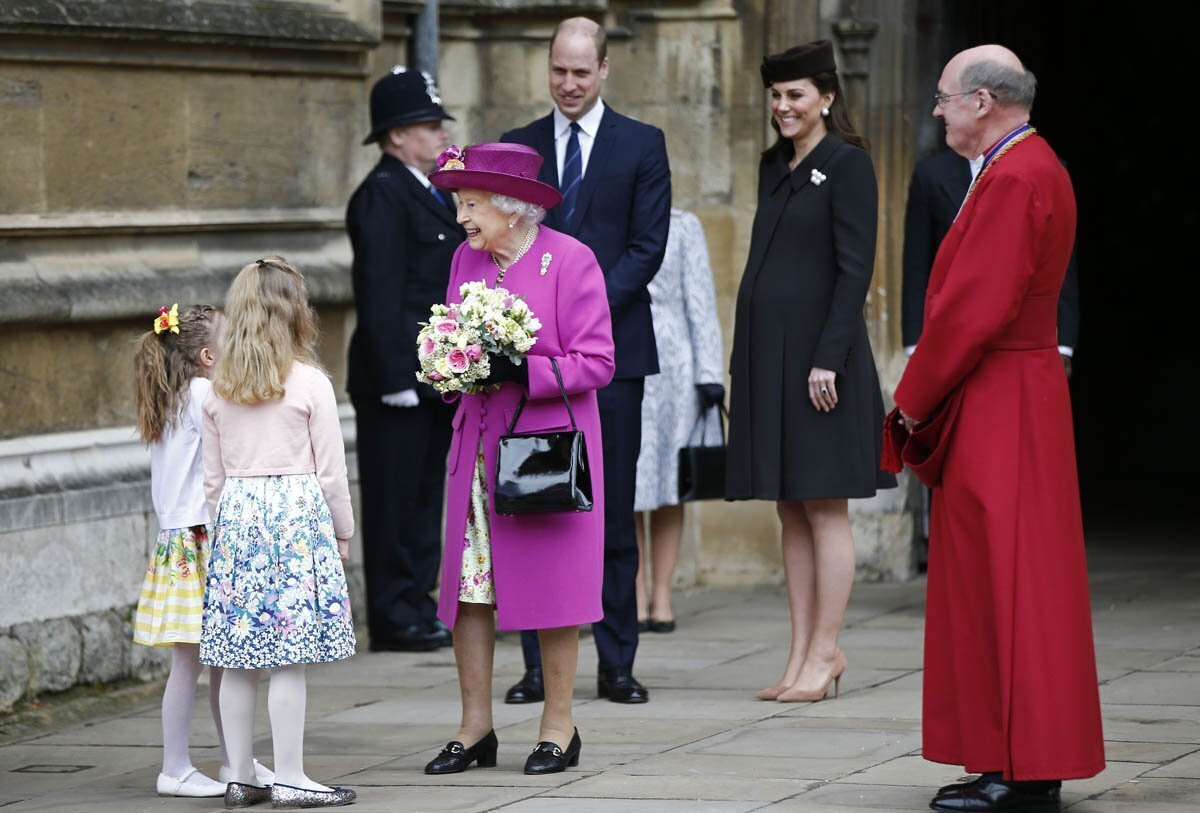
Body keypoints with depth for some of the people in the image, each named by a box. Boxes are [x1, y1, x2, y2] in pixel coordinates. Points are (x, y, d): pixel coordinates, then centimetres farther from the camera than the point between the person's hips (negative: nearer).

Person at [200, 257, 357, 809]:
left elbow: (213, 477, 11)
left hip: (236, 515, 5)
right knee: (289, 659, -5)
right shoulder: (310, 383, -5)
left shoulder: (219, 393, 7)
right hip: (298, 513, -5)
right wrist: (343, 530, 8)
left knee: (239, 660, 7)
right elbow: (330, 471, -4)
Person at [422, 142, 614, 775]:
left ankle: (558, 726, 9)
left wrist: (522, 371, -21)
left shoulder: (569, 260, -8)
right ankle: (475, 728, 9)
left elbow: (596, 363, -10)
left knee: (551, 583, -1)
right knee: (467, 583, 2)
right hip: (479, 442, 5)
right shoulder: (467, 259, 9)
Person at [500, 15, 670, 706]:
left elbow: (648, 246, -1)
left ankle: (617, 664, 6)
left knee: (614, 511, 0)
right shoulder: (518, 147, 11)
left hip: (612, 345, -2)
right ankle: (539, 665, 3)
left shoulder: (642, 145, 6)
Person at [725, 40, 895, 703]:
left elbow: (855, 268, -13)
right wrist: (748, 362, 15)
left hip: (816, 348, -8)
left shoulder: (847, 164, -8)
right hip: (766, 350, 8)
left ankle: (824, 653, 1)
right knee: (790, 511, 9)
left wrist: (829, 357, -19)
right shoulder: (775, 166, 16)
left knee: (824, 508, -3)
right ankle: (803, 653, 12)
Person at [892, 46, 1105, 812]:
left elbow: (974, 309, -22)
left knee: (1001, 578, -7)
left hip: (997, 405, -10)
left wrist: (915, 397, -11)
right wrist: (928, 395, 15)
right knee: (1016, 578, 11)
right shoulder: (1037, 169, 15)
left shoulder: (1013, 181, -18)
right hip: (1019, 399, 10)